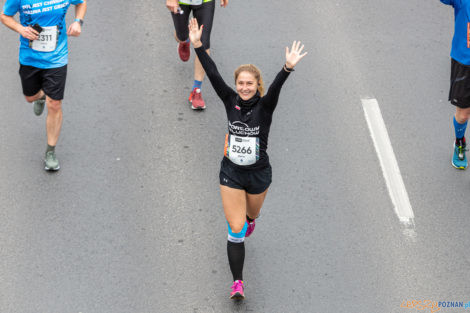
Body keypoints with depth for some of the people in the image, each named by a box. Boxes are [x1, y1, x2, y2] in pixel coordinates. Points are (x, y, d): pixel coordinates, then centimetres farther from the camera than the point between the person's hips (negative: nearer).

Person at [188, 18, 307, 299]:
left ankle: (249, 221, 65)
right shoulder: (231, 101, -6)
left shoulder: (265, 106, -12)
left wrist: (288, 67, -50)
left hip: (258, 173, 0)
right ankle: (238, 282, -2)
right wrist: (198, 45, -20)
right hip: (231, 172, 0)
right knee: (235, 230, -5)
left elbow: (276, 87, -31)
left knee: (251, 215, 26)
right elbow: (214, 75, -12)